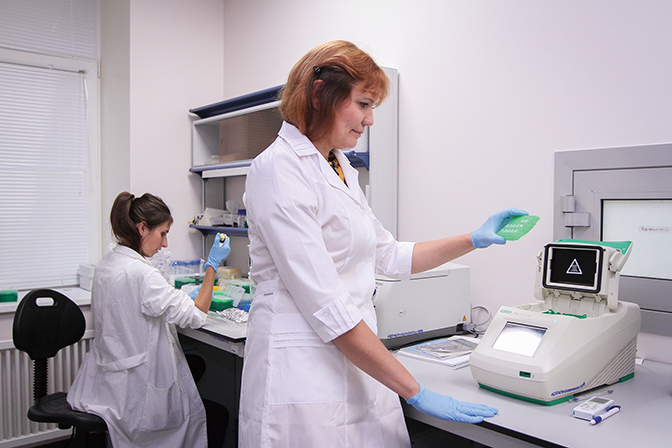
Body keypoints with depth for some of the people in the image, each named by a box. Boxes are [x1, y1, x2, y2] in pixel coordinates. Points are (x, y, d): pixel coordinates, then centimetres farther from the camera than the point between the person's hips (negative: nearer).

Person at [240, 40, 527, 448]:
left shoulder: (340, 170, 12)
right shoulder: (280, 169, -15)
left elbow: (389, 256, 21)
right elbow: (324, 305, -21)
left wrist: (474, 240, 15)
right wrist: (416, 393, -17)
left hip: (358, 369, 8)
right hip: (305, 372, -8)